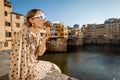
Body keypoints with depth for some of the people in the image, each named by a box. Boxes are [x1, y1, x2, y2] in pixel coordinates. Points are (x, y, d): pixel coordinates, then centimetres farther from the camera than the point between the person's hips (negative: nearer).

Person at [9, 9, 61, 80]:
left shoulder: (37, 33, -1)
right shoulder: (23, 34, -26)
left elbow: (39, 53, -1)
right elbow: (17, 57, -24)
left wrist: (44, 40, -16)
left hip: (33, 63, 7)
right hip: (25, 68, -7)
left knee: (54, 67, 12)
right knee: (53, 68, 3)